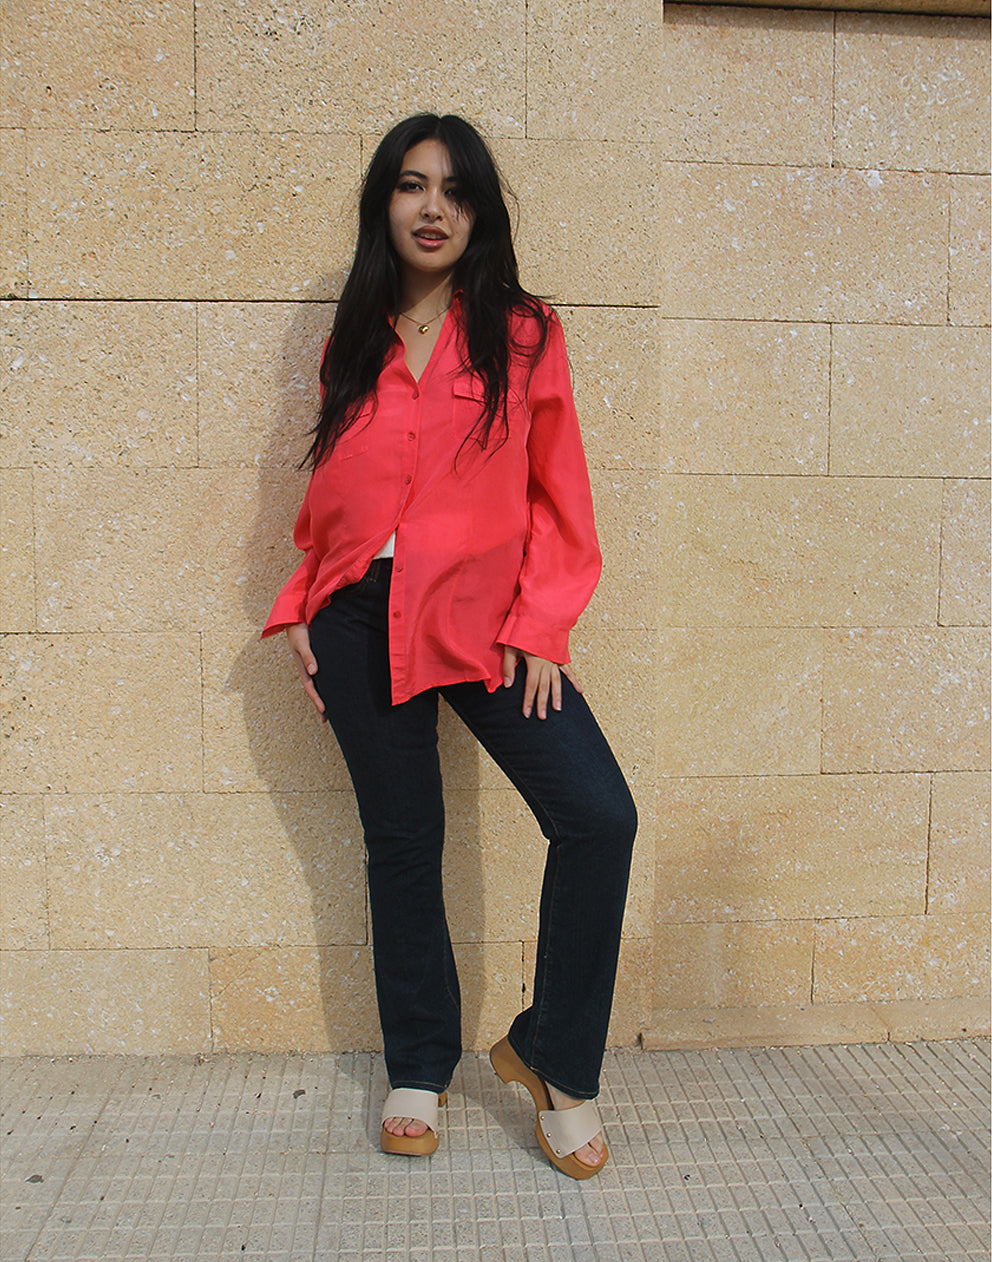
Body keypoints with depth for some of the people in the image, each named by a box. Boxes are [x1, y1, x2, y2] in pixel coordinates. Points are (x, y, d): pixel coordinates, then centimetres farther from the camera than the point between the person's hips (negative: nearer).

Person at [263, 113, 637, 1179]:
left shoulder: (523, 336, 5)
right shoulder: (351, 347, 12)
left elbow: (558, 499, 2)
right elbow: (326, 498, 15)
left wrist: (538, 628, -7)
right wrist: (300, 614, 5)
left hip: (484, 616, -1)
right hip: (361, 621, 2)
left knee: (599, 817, -15)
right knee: (401, 842, 9)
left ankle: (553, 1059, 7)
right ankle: (419, 1070, 29)